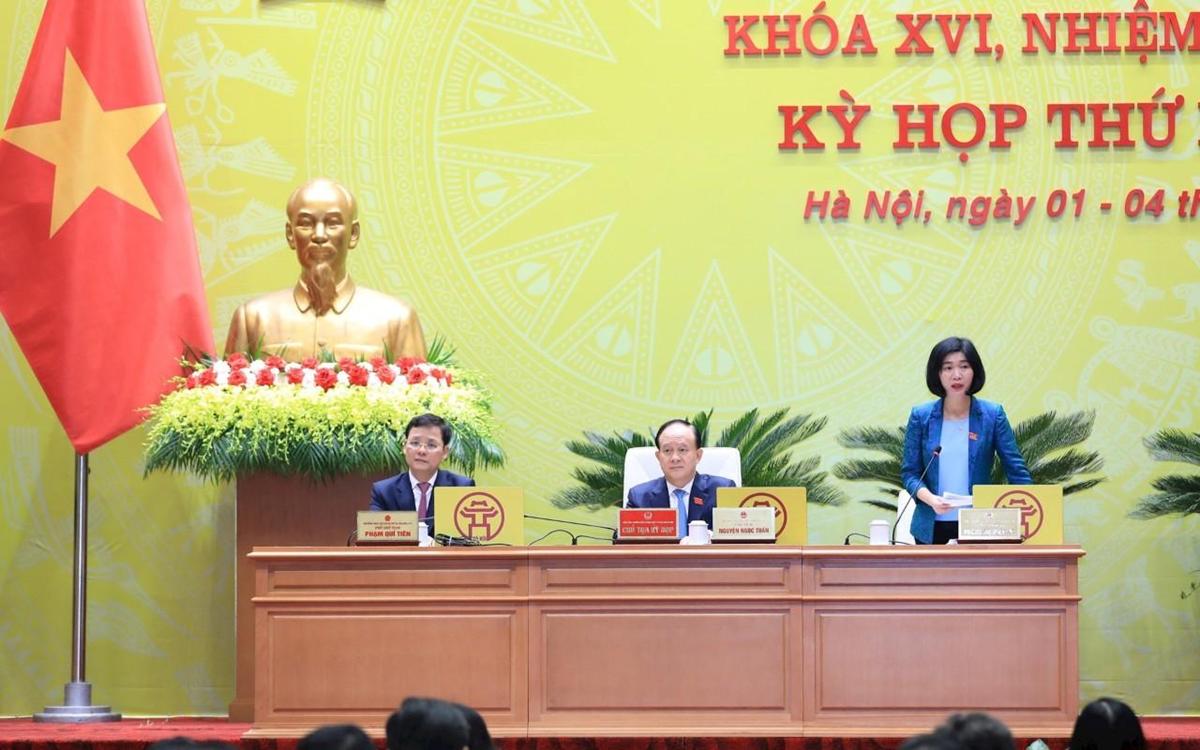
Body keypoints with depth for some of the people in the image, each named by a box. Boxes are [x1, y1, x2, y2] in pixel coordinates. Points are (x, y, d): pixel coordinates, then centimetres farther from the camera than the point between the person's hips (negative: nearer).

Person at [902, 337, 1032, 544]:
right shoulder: (921, 416, 2)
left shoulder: (993, 415, 0)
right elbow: (909, 471, 1)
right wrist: (929, 498, -18)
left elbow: (1015, 469, 0)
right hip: (932, 527, 1)